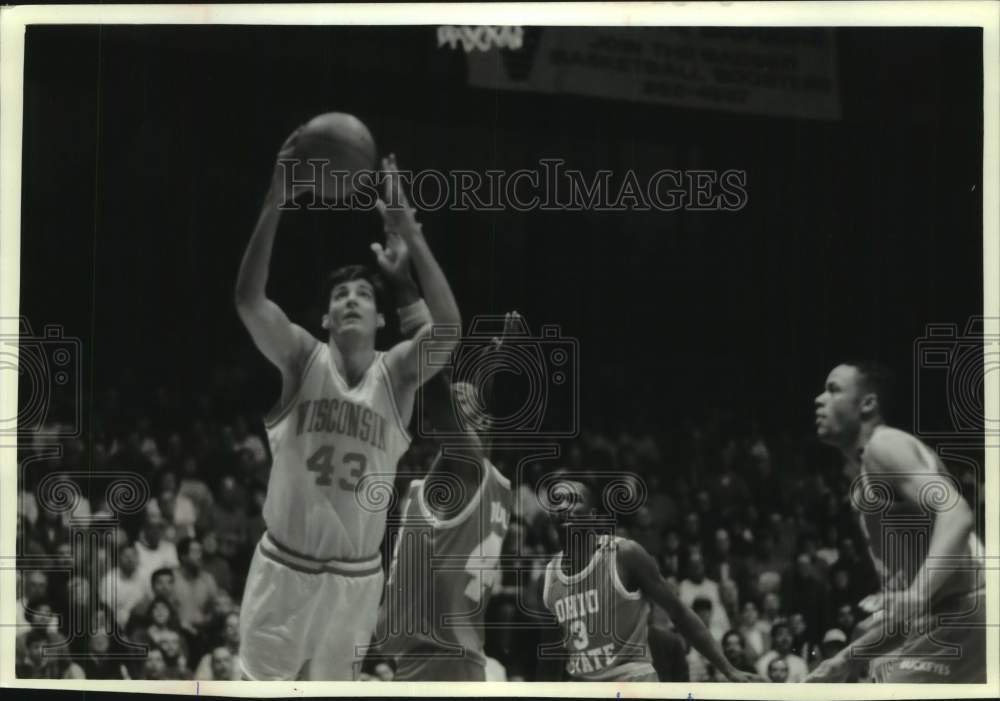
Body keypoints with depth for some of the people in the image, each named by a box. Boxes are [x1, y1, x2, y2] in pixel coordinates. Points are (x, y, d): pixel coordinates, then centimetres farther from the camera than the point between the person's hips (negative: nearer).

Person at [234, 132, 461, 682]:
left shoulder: (396, 372, -5)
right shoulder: (304, 358, -6)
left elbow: (448, 327, -24)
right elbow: (247, 301, -23)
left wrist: (410, 235, -32)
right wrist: (274, 205, -33)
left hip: (356, 576, 1)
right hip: (286, 566, -1)